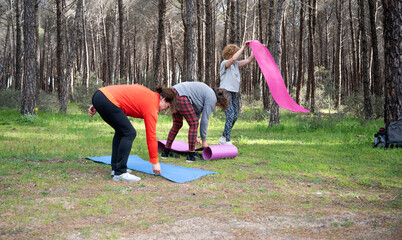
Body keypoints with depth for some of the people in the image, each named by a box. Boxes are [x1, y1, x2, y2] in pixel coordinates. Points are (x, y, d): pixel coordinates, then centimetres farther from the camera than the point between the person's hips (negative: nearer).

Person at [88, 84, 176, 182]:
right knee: (129, 133, -4)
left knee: (121, 131, 19)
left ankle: (115, 168, 21)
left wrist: (97, 106, 21)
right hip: (107, 100, -10)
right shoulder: (152, 105, -2)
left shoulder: (148, 94, 22)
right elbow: (151, 135, -1)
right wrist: (155, 162, 5)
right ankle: (119, 173, -4)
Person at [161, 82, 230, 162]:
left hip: (174, 92, 10)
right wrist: (204, 140, 8)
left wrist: (195, 136, 27)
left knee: (177, 124, 19)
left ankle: (166, 152, 25)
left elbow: (197, 113, 27)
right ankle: (191, 155, 3)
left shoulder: (207, 93, 26)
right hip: (181, 96, -10)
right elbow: (205, 119, -2)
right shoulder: (212, 99, -2)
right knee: (194, 124, -1)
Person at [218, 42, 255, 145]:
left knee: (234, 117, 7)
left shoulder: (236, 64, 14)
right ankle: (227, 141, -12)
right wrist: (243, 47, -21)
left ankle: (223, 139, 19)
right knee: (230, 116, -16)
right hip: (226, 92, -8)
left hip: (235, 93, 8)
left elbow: (249, 60, 9)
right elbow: (233, 58, -26)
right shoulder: (225, 63, -7)